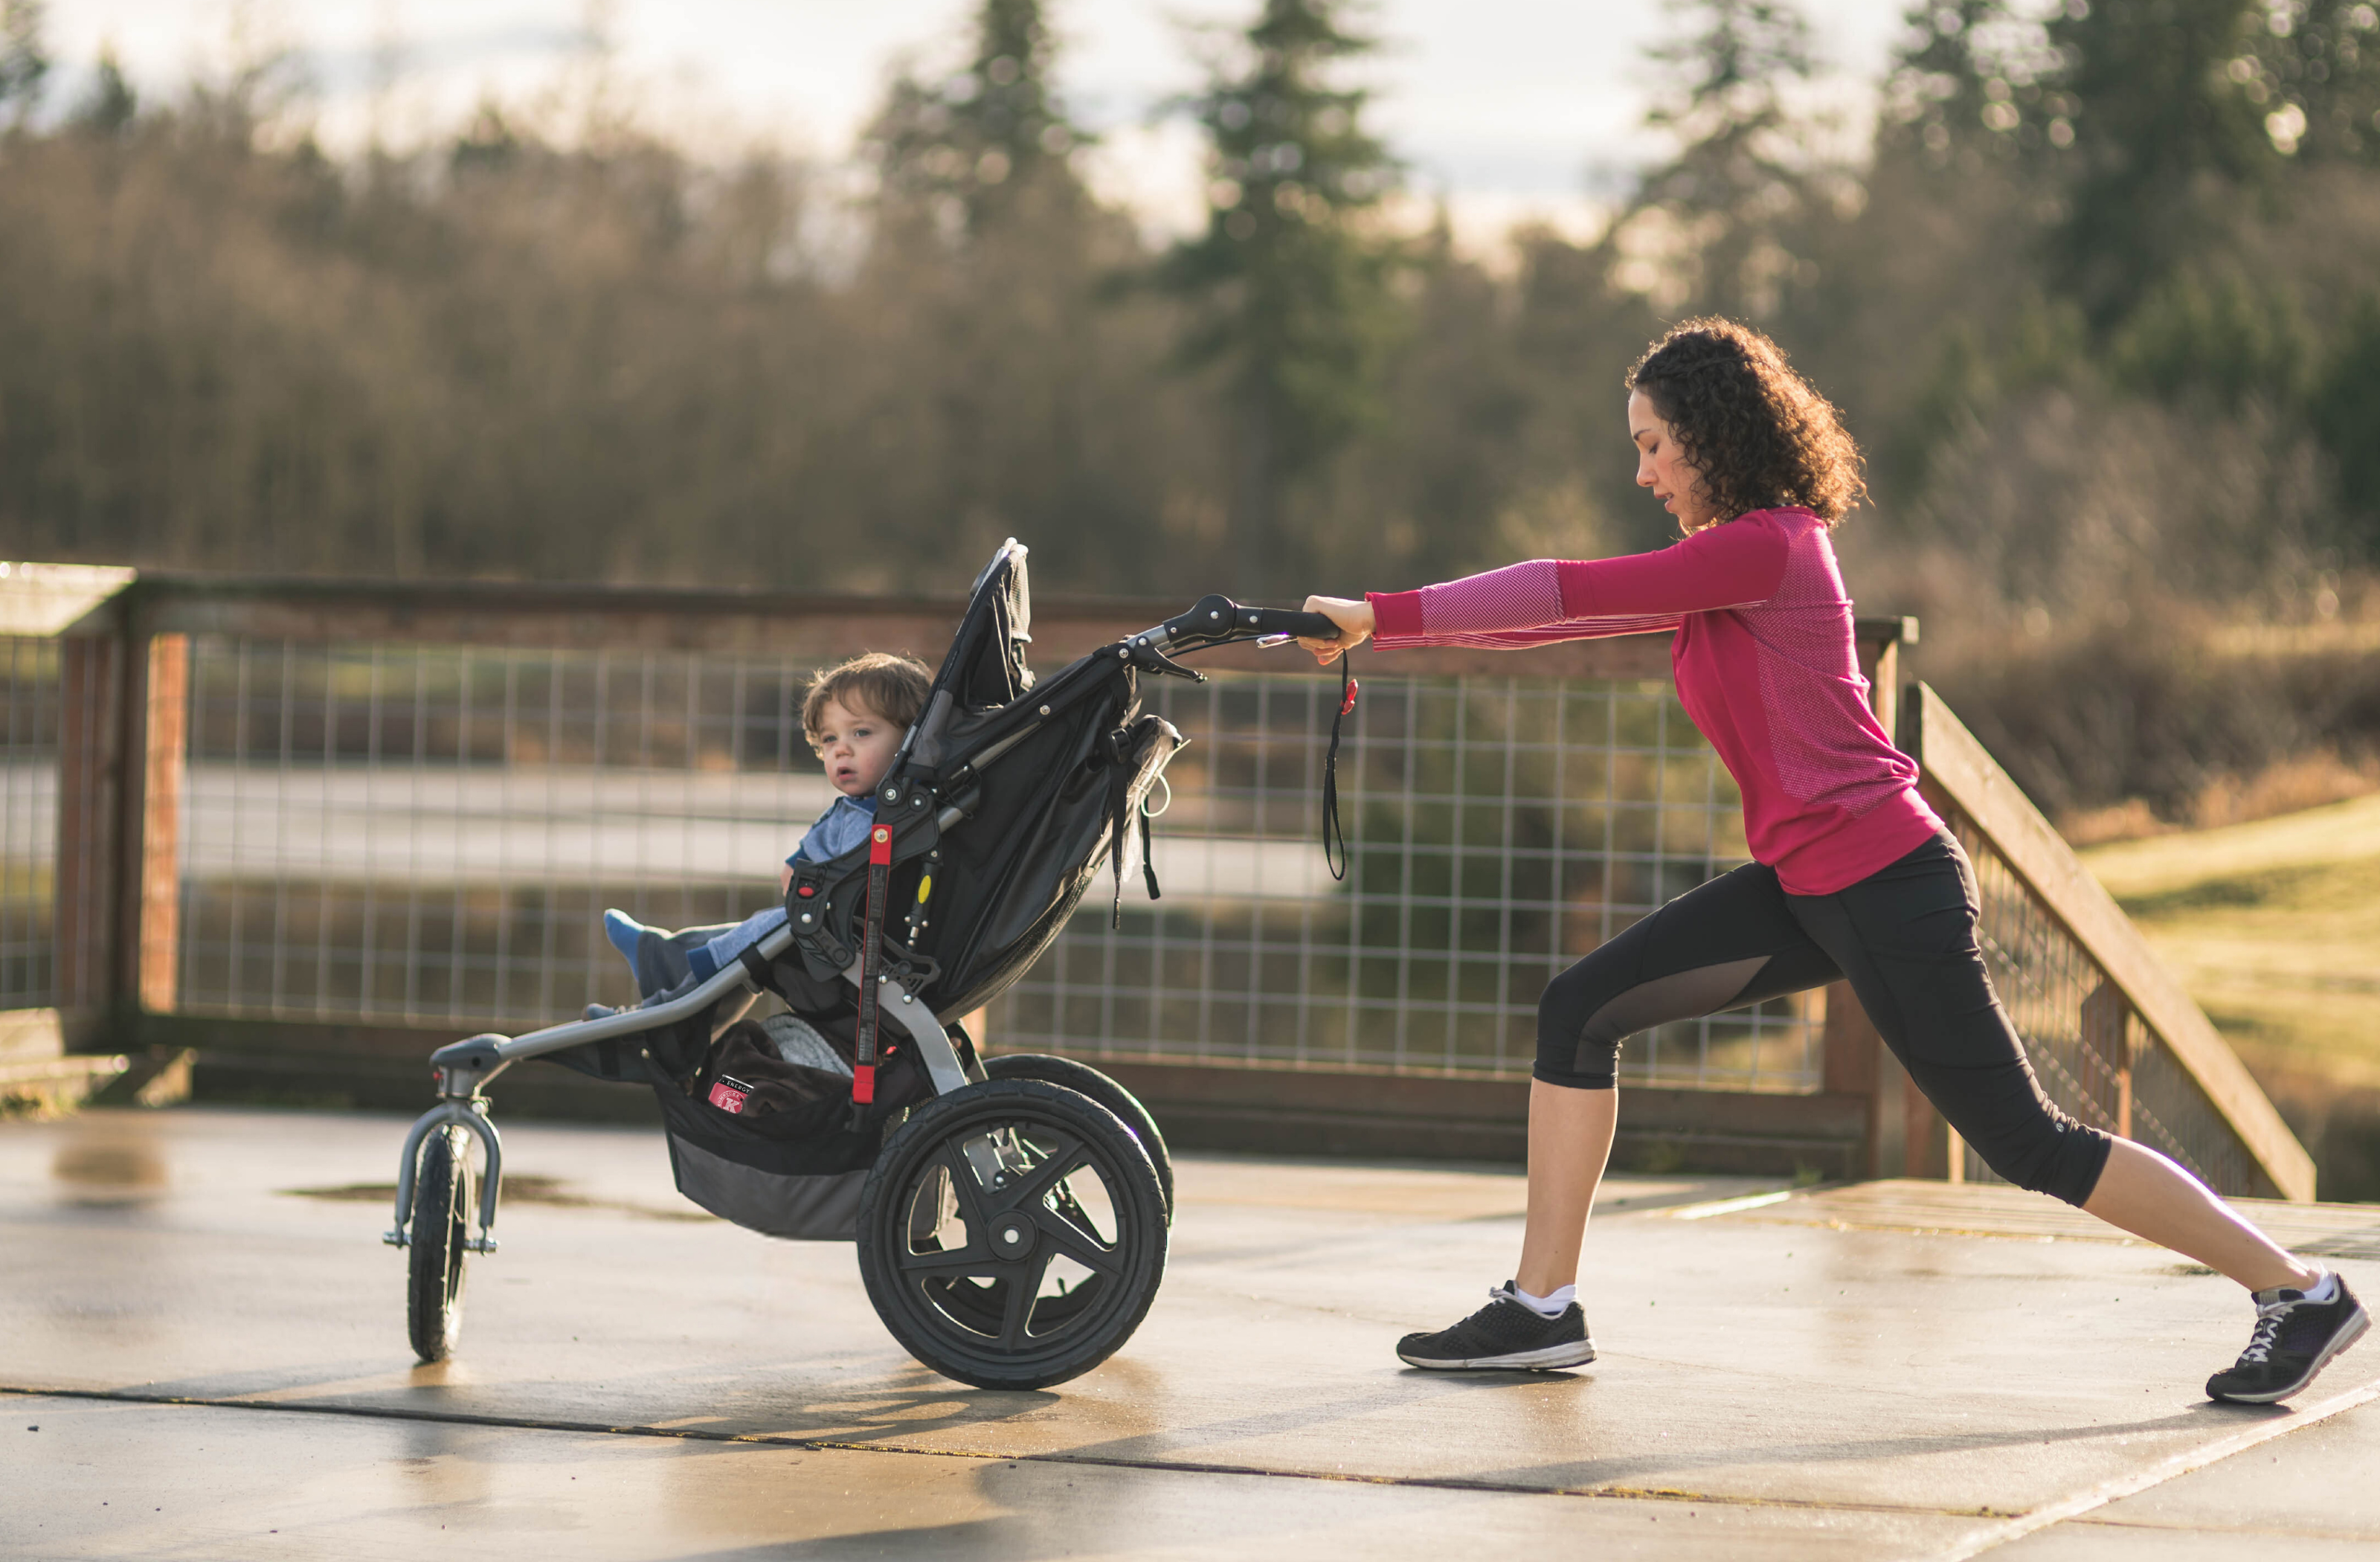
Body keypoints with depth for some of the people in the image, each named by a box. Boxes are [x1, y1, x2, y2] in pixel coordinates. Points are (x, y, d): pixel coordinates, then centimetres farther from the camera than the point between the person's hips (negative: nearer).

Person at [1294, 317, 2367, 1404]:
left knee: (2026, 1144, -4)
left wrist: (1386, 614, -15)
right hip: (1807, 886, 10)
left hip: (1887, 885, -10)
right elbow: (1580, 613, 14)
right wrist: (1396, 630, 6)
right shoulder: (1722, 562, 13)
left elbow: (1575, 593, -19)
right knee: (1581, 1011, 2)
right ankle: (1542, 1309, 7)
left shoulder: (1764, 545, -16)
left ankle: (2301, 1293, 7)